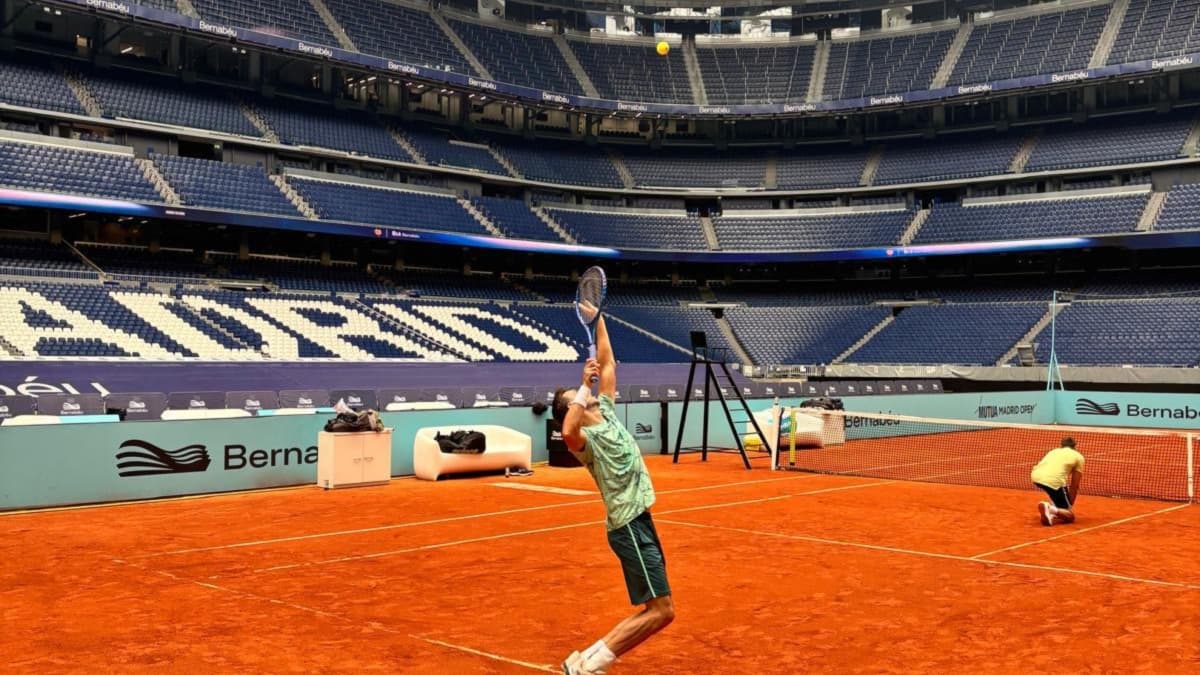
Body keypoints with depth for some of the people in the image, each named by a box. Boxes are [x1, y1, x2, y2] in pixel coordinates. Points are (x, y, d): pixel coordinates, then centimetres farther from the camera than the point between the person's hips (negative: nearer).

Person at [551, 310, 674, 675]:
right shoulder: (585, 437, -12)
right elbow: (567, 432, -38)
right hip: (629, 525, -9)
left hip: (639, 520, 9)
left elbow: (607, 362, 17)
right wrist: (585, 384, -30)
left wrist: (597, 317, 14)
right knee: (661, 611, -9)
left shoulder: (606, 412, 12)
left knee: (654, 609, 11)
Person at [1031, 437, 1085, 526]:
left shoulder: (1053, 451, 35)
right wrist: (1070, 505, 31)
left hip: (1036, 476, 5)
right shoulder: (1078, 457, 23)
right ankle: (1051, 510, -21)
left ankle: (1052, 510, 19)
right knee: (1070, 516, 7)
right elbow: (1074, 486, 20)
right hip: (1054, 480, -5)